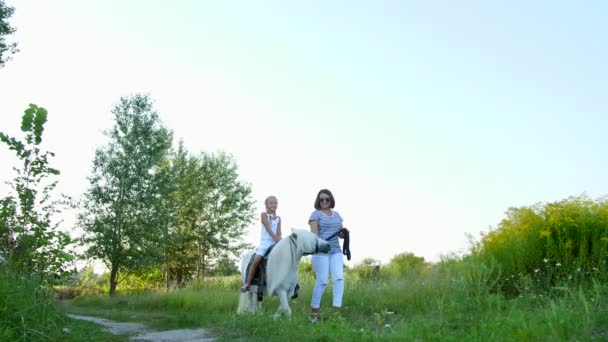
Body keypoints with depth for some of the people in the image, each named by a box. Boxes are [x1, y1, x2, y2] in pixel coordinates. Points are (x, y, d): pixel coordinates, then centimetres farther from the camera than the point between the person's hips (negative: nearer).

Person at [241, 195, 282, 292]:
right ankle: (247, 283, -14)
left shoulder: (278, 218, 13)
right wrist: (276, 239, -21)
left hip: (275, 243, 4)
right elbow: (268, 228, -12)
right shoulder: (264, 215, 1)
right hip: (265, 242, -4)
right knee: (256, 261, -19)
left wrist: (279, 240, -18)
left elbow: (279, 232, 2)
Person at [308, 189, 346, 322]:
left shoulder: (336, 215, 17)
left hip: (335, 251, 5)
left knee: (339, 278, -10)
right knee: (322, 281, -5)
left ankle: (337, 309, -7)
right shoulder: (316, 214, 1)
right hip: (320, 251, -5)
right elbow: (314, 233, -10)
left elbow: (341, 234, 21)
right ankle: (314, 312, 8)